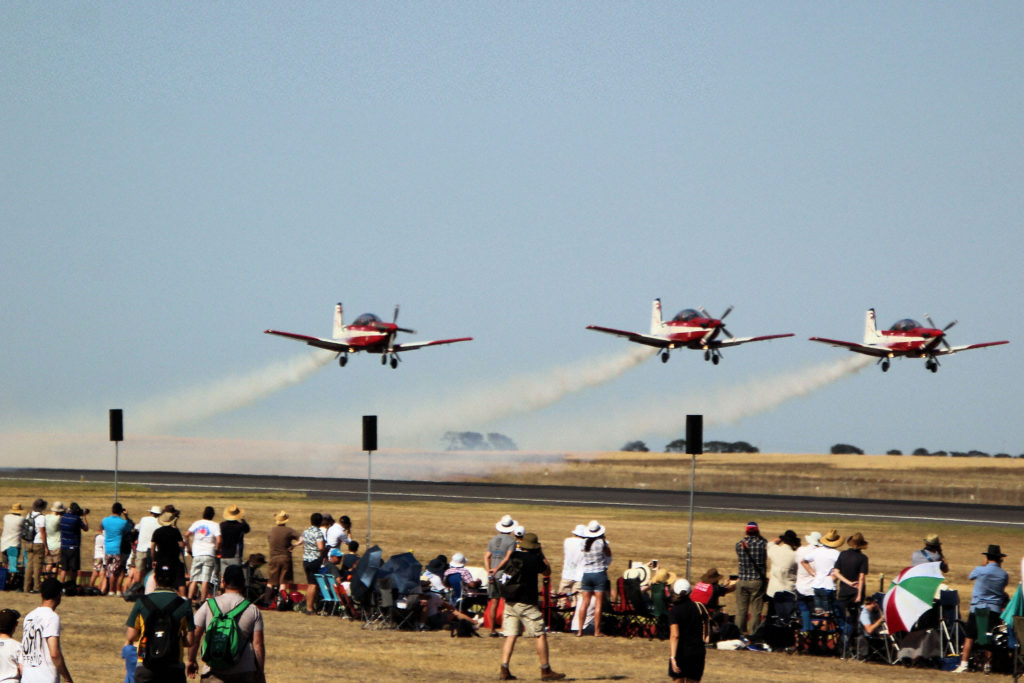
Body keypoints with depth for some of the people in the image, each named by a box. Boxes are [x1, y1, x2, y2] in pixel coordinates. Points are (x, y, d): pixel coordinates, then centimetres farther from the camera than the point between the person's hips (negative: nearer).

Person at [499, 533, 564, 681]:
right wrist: (542, 555, 15)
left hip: (510, 601, 5)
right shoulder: (535, 559, -9)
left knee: (510, 636, 5)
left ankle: (504, 670, -4)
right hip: (526, 604, -5)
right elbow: (547, 572, 10)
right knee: (540, 635, 3)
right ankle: (546, 670, 4)